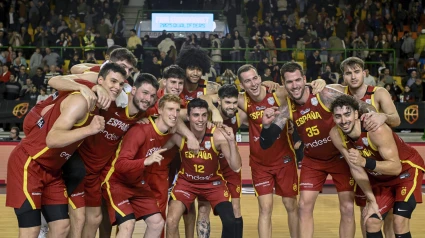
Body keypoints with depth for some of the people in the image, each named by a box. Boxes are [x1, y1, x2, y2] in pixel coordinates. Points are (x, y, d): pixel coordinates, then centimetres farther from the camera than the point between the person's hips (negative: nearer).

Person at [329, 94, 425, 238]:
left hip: (407, 169, -5)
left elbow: (396, 167, -35)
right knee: (371, 223, 0)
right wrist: (371, 200, -6)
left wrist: (365, 162, -50)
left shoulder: (376, 130, -36)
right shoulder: (336, 135, -20)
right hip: (380, 177, 5)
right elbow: (356, 169, -9)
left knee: (399, 223, -15)